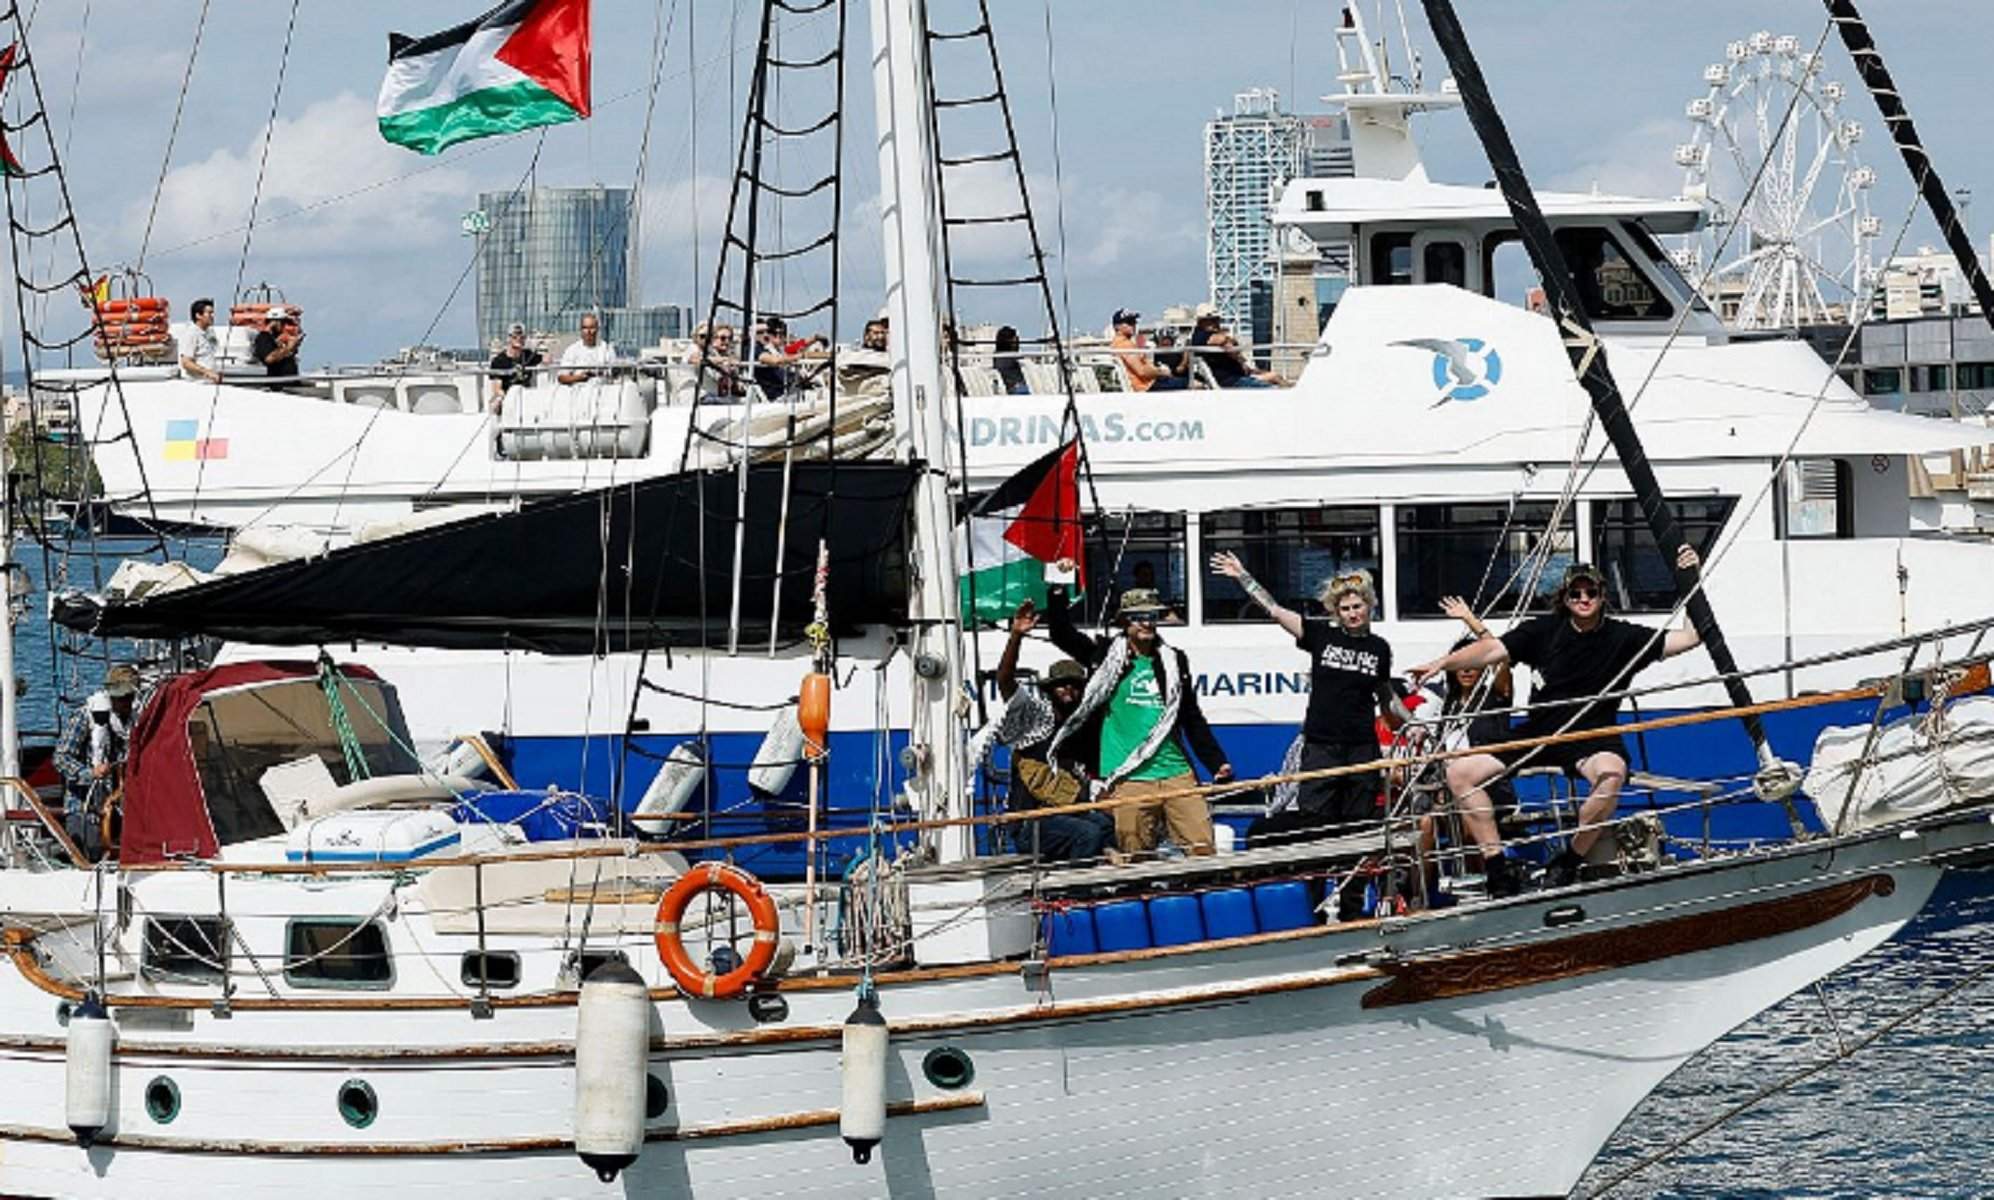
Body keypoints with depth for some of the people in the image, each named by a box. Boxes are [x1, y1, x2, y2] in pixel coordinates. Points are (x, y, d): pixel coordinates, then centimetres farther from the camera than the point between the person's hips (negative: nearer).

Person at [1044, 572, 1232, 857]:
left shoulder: (1173, 661, 18)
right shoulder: (1105, 656, 8)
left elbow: (1193, 721, 22)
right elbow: (1062, 633, 3)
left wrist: (1217, 763, 16)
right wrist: (1058, 590, -8)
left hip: (1176, 774, 3)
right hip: (1128, 779, -3)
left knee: (1203, 849, -7)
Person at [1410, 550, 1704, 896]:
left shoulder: (1623, 637, 0)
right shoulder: (1546, 630, 4)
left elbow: (1692, 637, -2)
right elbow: (1494, 650, -1)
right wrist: (1443, 662, -13)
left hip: (1591, 737, -3)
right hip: (1539, 734, 3)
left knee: (1611, 772, -40)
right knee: (1460, 772, -11)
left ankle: (1568, 865, -21)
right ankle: (1501, 870, -11)